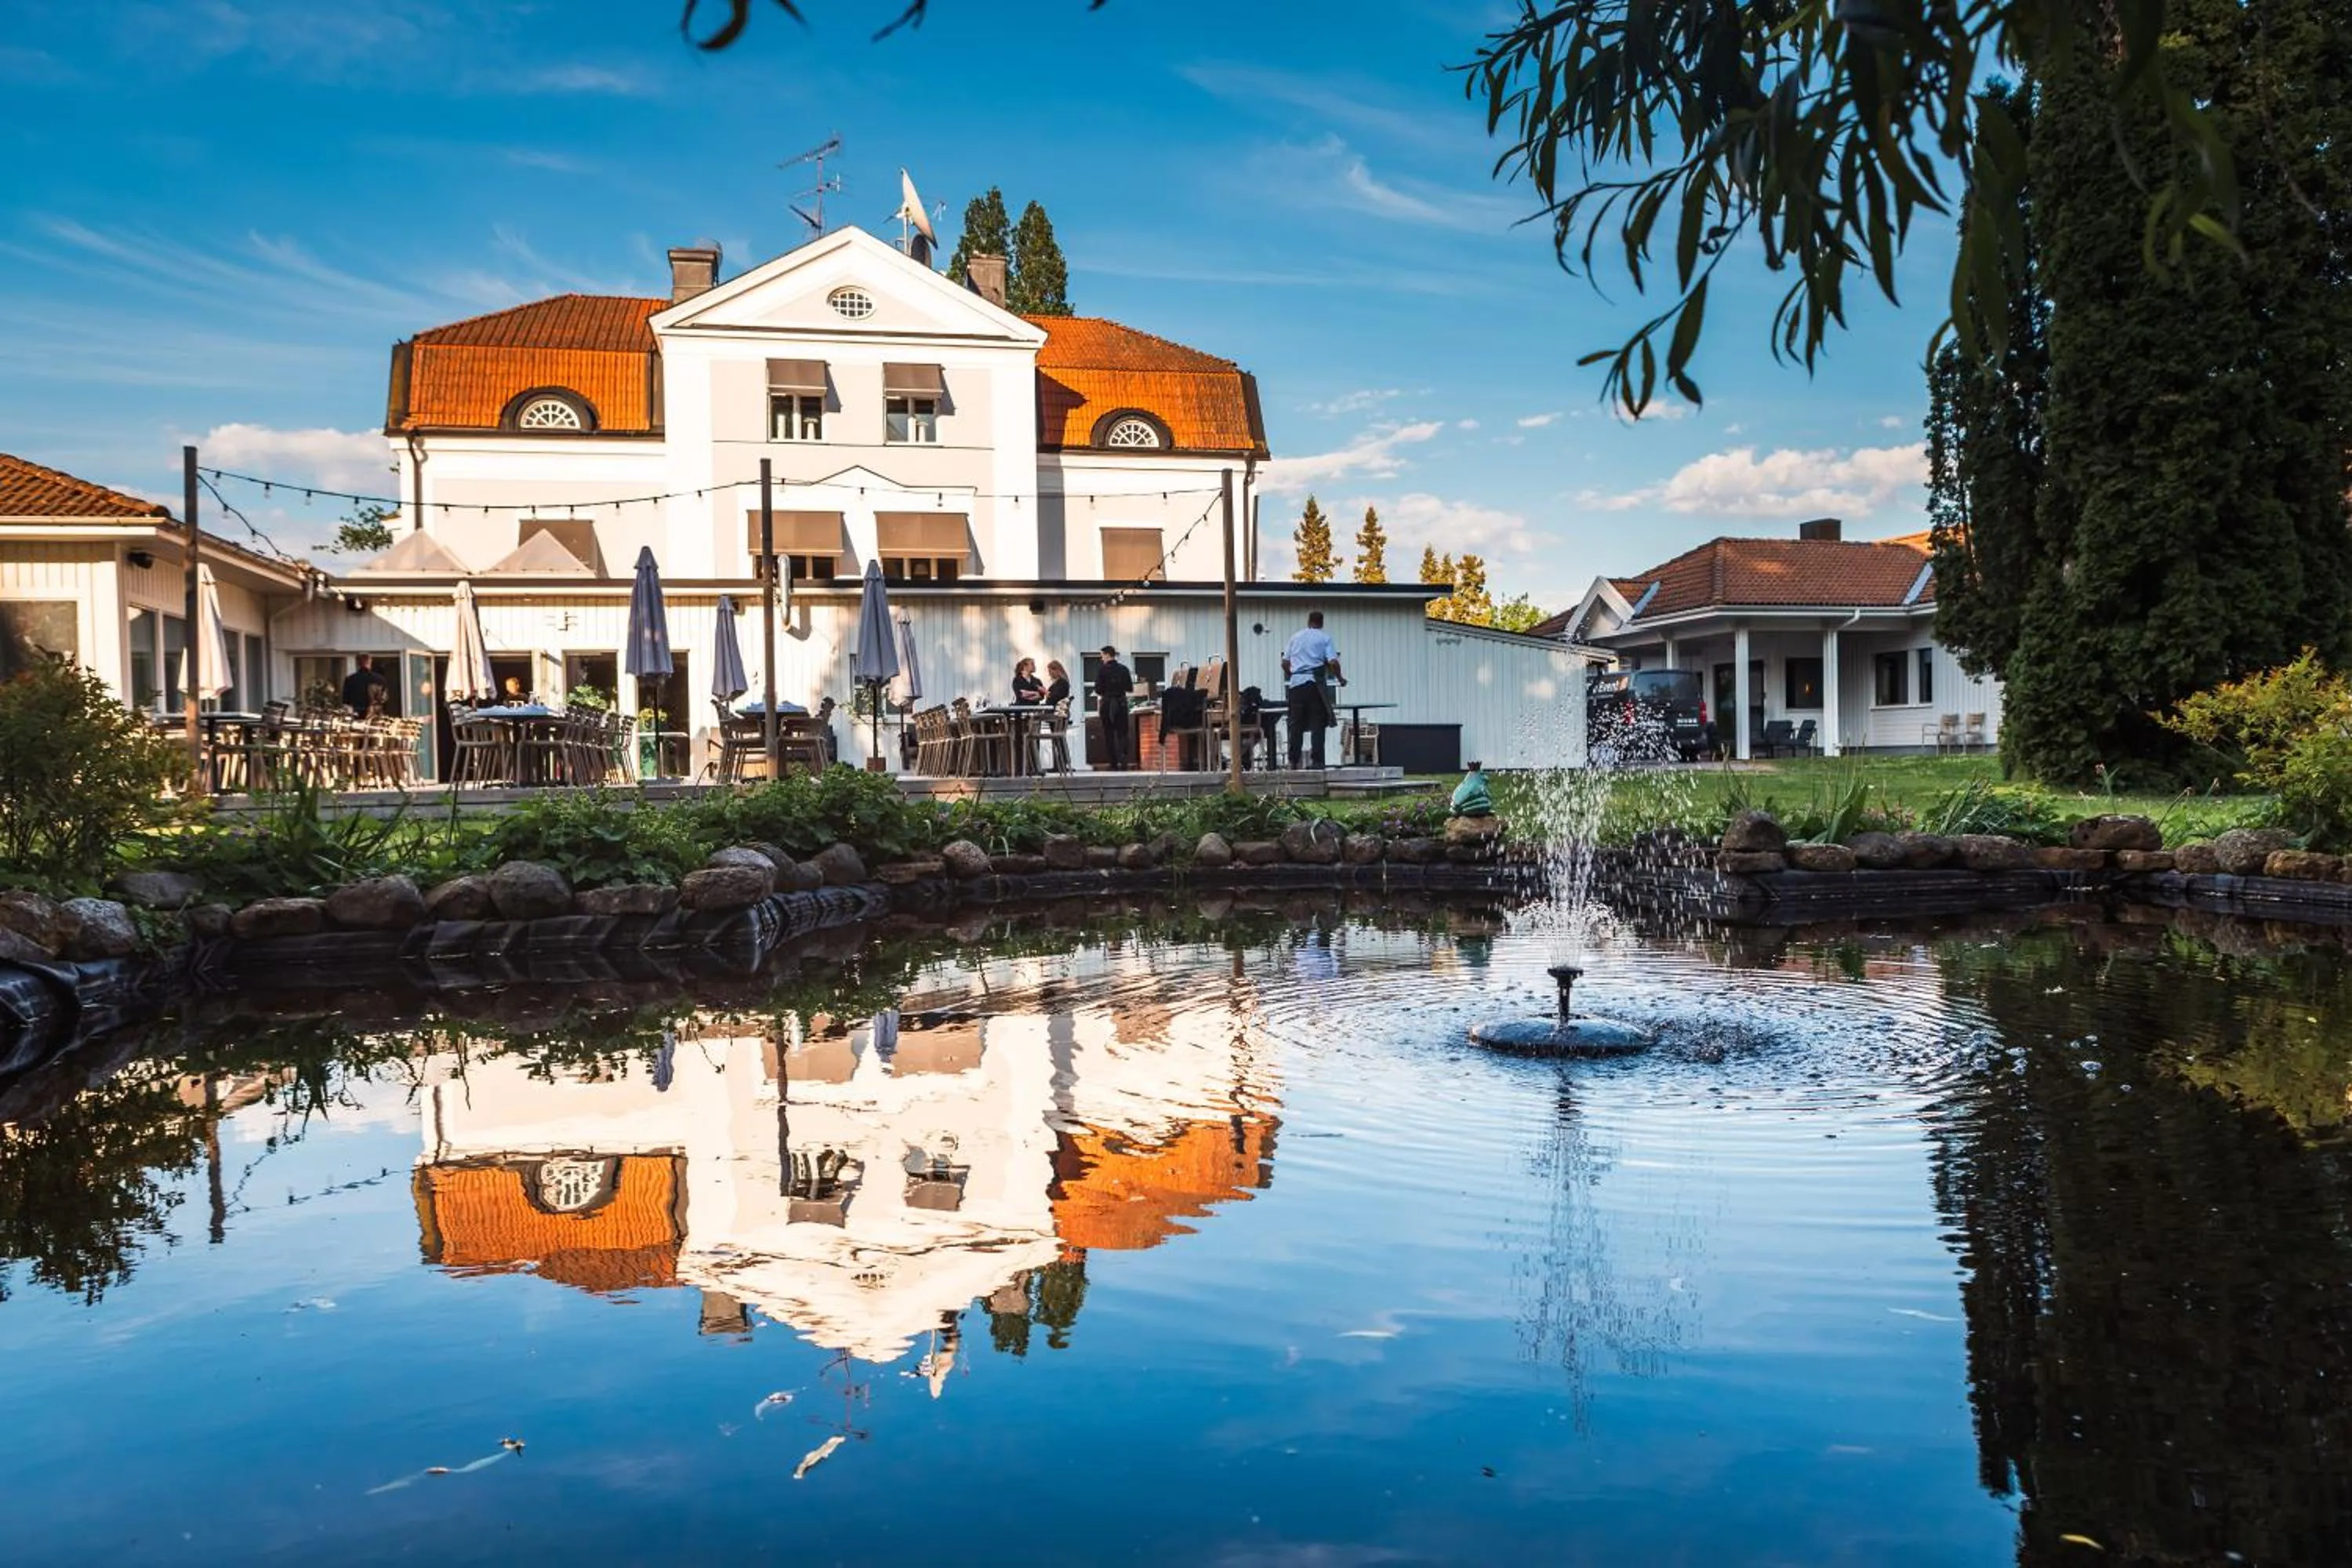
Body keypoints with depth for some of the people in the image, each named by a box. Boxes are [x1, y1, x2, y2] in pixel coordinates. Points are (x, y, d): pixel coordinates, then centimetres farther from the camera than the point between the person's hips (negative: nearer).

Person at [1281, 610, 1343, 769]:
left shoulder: (1295, 636, 14)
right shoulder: (1325, 638, 3)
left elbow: (1284, 663, 14)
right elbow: (1333, 662, -8)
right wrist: (1340, 679, 7)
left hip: (1296, 683, 3)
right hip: (1314, 683, -3)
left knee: (1296, 724, 5)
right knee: (1317, 723, 0)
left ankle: (1293, 762, 3)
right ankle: (1317, 760, -4)